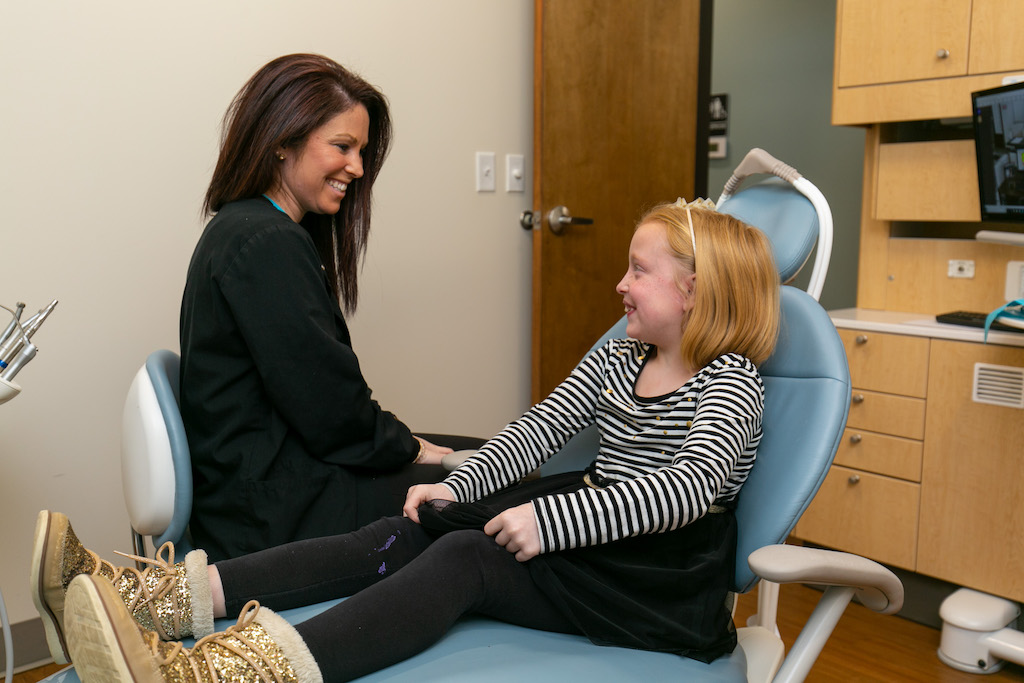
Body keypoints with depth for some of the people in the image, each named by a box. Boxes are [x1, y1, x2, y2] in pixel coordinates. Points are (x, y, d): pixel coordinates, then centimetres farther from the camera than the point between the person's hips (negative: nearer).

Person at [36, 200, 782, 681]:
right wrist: (456, 485, -3)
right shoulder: (617, 358, 16)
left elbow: (689, 488, -26)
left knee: (466, 557, -31)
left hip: (655, 572, -7)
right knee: (403, 534, -14)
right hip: (587, 523, 7)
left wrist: (550, 519, -33)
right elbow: (540, 427, 12)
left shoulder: (730, 382, -9)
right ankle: (161, 597, -22)